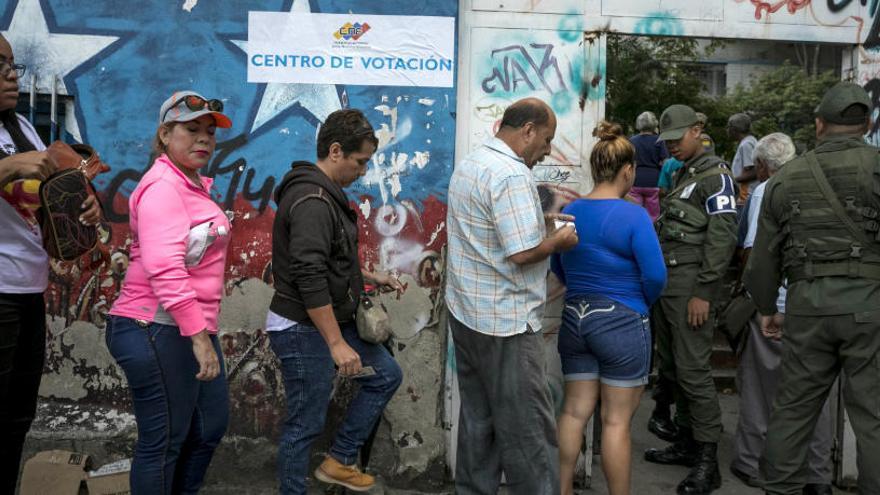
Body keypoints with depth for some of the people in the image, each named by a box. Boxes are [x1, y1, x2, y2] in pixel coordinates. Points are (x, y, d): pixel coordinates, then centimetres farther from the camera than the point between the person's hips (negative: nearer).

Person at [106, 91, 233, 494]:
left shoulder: (195, 185, 17)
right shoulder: (163, 186, -16)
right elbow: (163, 268, -27)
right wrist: (199, 335, -27)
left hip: (192, 327, 11)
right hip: (157, 330, -10)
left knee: (212, 425, 18)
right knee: (164, 441, 1)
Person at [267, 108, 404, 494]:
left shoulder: (324, 194, 11)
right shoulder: (312, 200, -22)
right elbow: (309, 278, -29)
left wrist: (370, 277, 17)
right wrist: (337, 343, -27)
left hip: (331, 321, 11)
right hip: (304, 330, -11)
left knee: (386, 375, 18)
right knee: (306, 425, 1)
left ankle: (339, 460, 26)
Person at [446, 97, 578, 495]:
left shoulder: (468, 164, 12)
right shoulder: (512, 174, -19)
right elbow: (521, 253, -24)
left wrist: (535, 223, 13)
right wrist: (559, 241, -7)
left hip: (466, 312, 10)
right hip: (505, 322, -10)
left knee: (477, 419, 16)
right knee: (528, 430, -1)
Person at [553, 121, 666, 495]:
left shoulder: (569, 212, 2)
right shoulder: (633, 216, -15)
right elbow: (655, 275, -16)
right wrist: (642, 305, 3)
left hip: (574, 318, 6)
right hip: (621, 324, -5)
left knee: (574, 411, 13)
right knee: (617, 420, 5)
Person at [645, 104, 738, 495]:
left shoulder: (715, 175, -7)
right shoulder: (681, 174, 20)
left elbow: (722, 237, -14)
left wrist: (704, 292, -18)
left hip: (690, 285, -9)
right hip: (664, 282, 9)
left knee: (693, 370, -9)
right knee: (671, 367, 13)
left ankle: (707, 463, -2)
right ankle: (686, 443, 24)